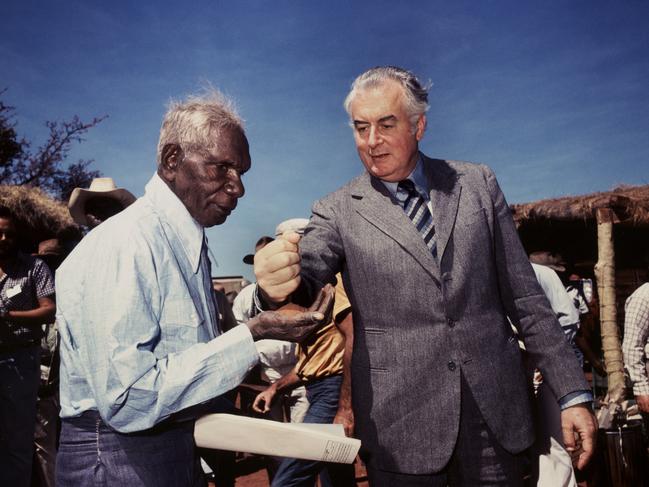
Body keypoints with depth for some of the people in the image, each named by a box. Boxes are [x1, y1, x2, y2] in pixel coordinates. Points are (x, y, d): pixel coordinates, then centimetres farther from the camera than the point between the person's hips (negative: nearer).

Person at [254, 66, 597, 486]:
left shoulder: (478, 184, 4)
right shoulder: (337, 212, 0)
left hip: (496, 415, 2)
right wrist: (279, 286, -40)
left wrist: (573, 392, 3)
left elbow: (524, 296, 5)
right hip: (400, 426, -1)